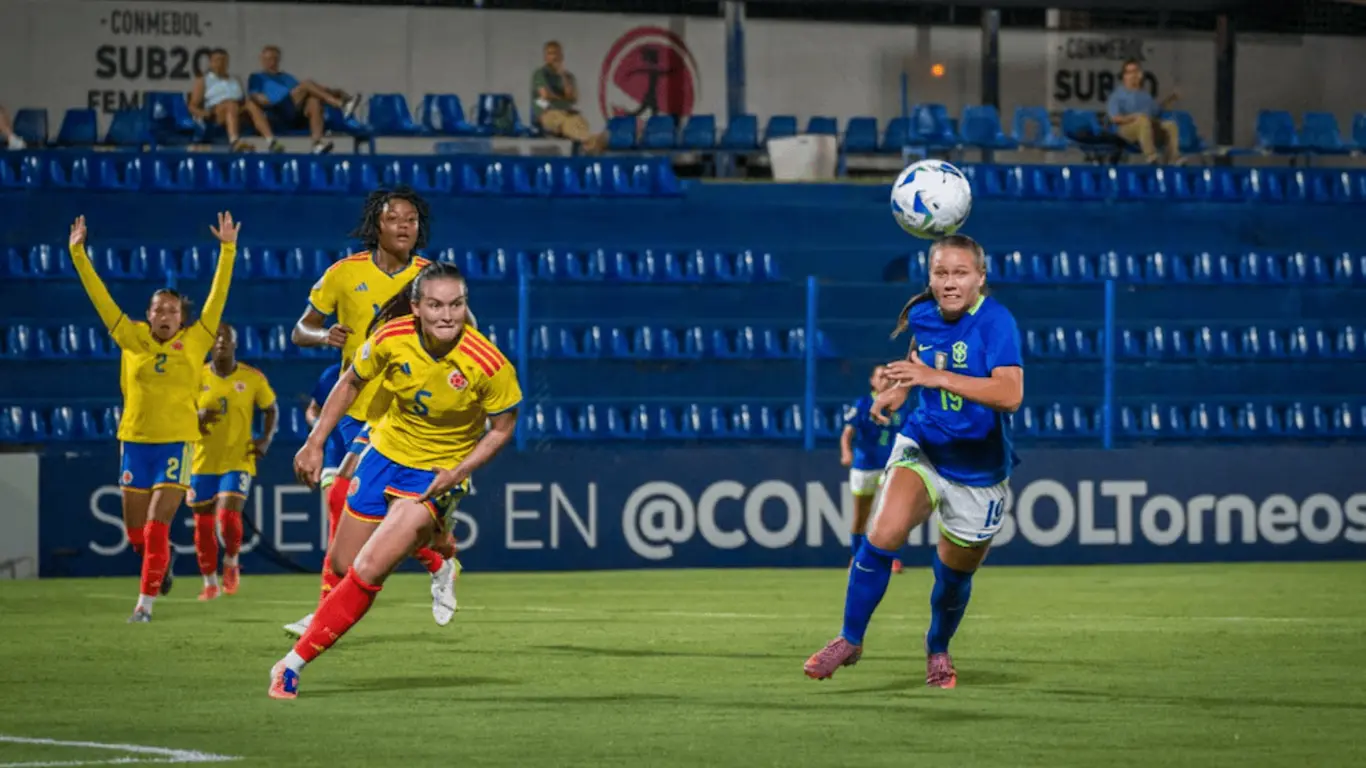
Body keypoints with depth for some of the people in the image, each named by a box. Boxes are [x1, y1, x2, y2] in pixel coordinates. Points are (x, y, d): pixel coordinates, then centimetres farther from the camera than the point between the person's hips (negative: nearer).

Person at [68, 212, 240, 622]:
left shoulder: (194, 341, 1)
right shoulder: (133, 340, 4)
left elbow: (218, 295, 0)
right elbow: (99, 296, 5)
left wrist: (228, 249, -5)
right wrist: (78, 254, 2)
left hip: (177, 442, -2)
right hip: (135, 441, 2)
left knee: (156, 529, -11)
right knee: (136, 533, 10)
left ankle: (145, 603, -6)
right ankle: (161, 562, 42)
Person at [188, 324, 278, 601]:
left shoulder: (253, 378, -2)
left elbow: (271, 410, 11)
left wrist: (266, 439, -5)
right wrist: (197, 418, -15)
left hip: (238, 461, -2)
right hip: (203, 462, 2)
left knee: (229, 516, -18)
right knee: (203, 524, 5)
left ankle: (231, 561, 13)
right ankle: (210, 582, 23)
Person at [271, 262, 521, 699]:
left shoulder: (489, 364, -25)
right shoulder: (392, 339, -18)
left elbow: (503, 427, -9)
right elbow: (351, 383, 2)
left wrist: (458, 472, -20)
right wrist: (315, 443, 0)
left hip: (437, 477, -4)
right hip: (386, 452, 4)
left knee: (368, 570, -18)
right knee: (343, 565, 13)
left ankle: (296, 661, -7)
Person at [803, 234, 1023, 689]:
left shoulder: (996, 322, -22)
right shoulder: (922, 316, -4)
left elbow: (1010, 394, -37)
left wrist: (936, 377, -42)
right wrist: (896, 392, 4)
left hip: (979, 471, -2)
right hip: (923, 448, 2)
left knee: (955, 573, 14)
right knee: (883, 535, -23)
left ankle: (938, 649, 45)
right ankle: (850, 640, -6)